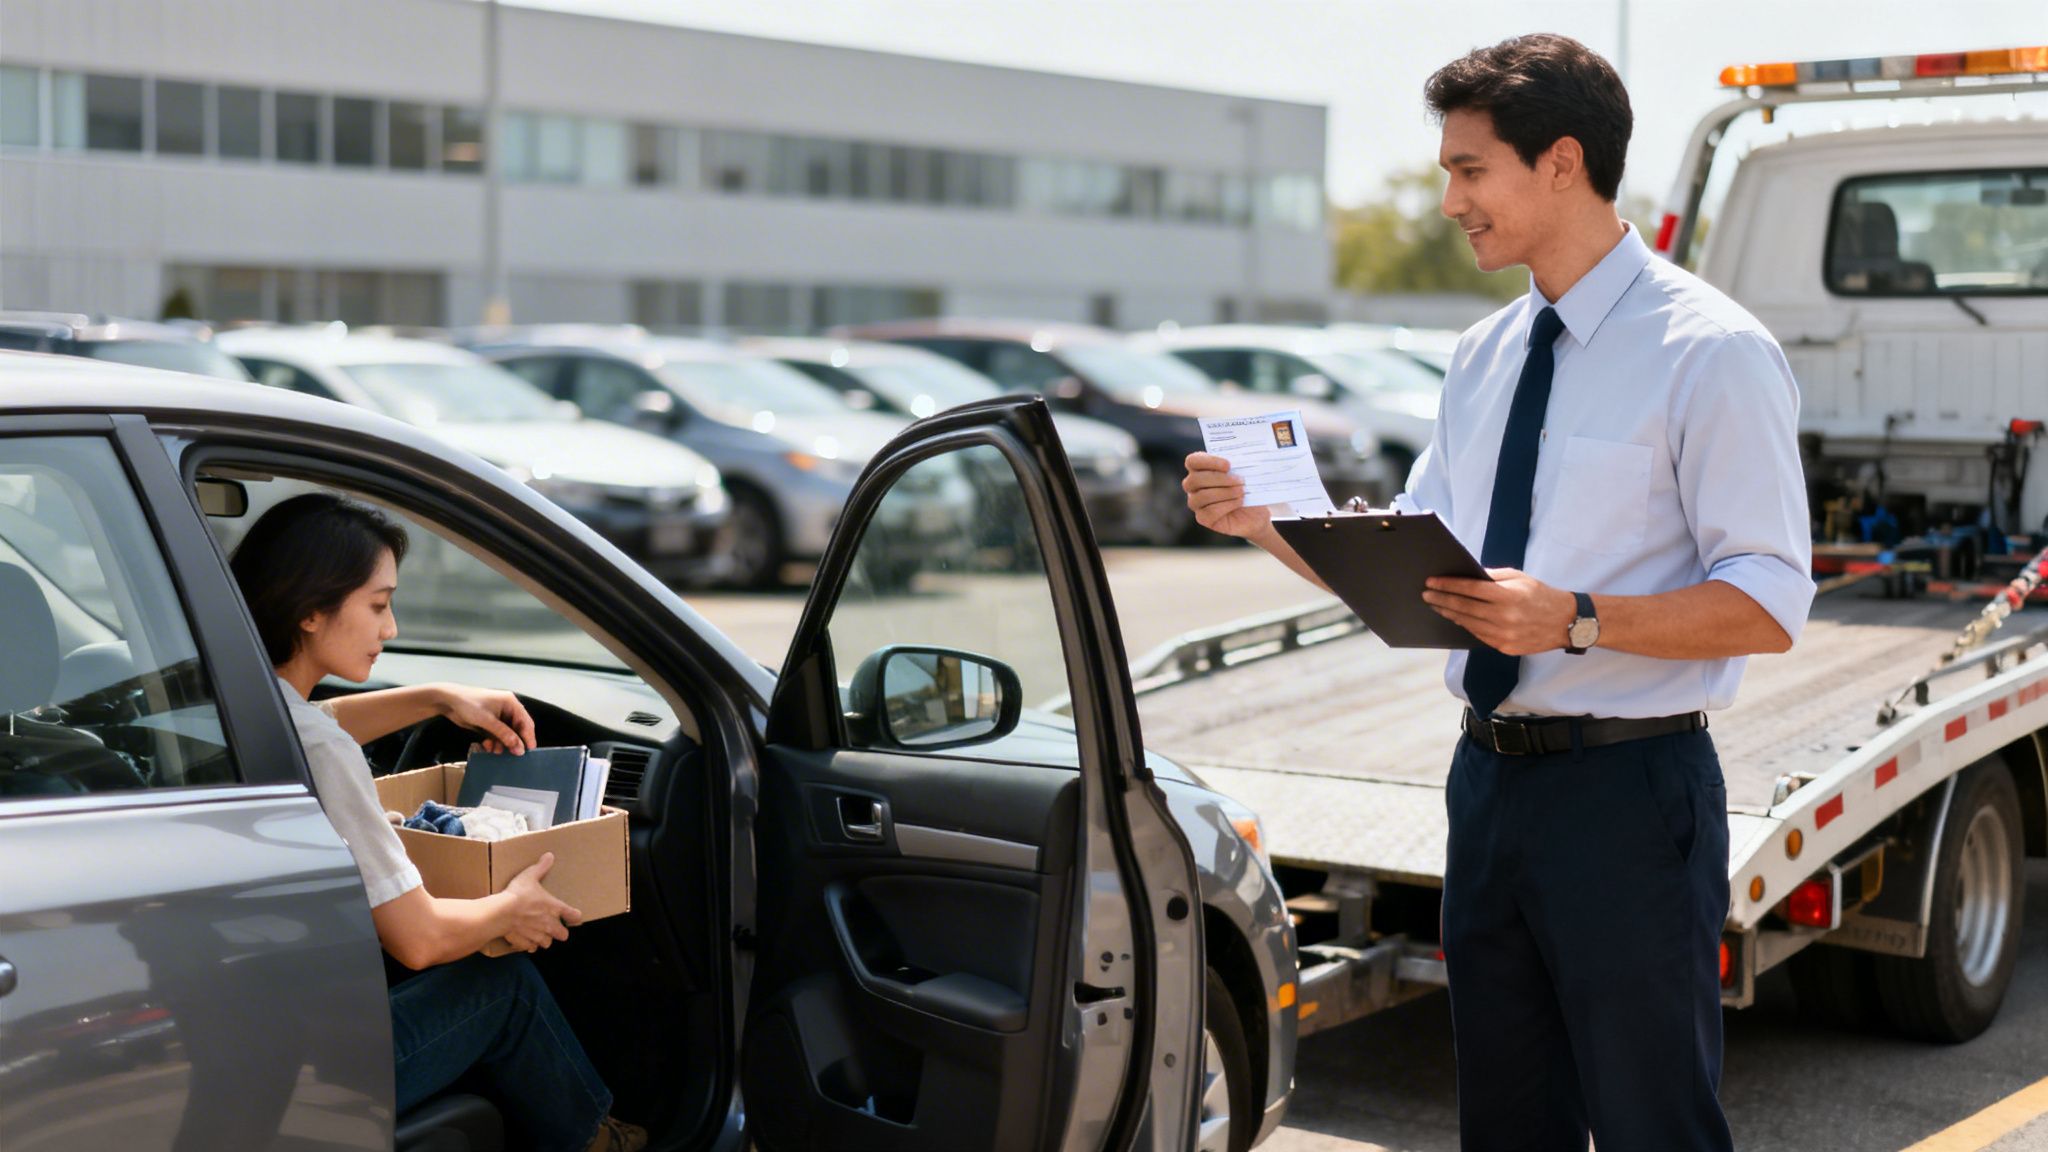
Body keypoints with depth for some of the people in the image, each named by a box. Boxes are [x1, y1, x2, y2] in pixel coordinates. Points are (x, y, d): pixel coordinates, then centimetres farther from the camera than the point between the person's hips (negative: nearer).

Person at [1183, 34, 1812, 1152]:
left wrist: (1577, 620, -28)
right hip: (1491, 773, 7)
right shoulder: (1485, 356, 12)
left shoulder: (1711, 352, -11)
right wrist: (1263, 519, -2)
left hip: (1627, 793, -7)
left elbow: (1767, 606, -16)